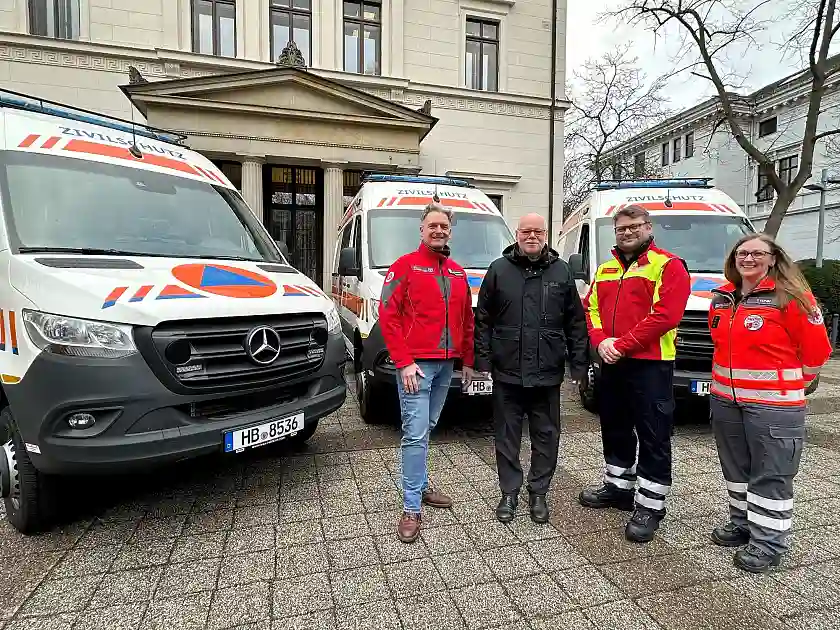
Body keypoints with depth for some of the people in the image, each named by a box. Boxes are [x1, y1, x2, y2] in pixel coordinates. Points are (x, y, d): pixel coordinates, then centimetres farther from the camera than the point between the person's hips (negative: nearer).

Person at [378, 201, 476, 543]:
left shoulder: (457, 273, 14)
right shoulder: (405, 266, -4)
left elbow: (467, 320, 19)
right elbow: (387, 316, -10)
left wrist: (468, 360, 15)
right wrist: (404, 362, -15)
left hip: (446, 365, 6)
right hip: (416, 364, -6)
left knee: (426, 429, 17)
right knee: (416, 434, -5)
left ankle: (420, 487, 32)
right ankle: (411, 508, 5)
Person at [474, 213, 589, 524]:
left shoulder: (561, 271, 6)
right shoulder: (499, 269, 3)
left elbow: (576, 322, 6)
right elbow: (483, 319, 3)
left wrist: (578, 363, 2)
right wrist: (483, 358, -3)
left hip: (548, 372, 1)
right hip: (507, 371, -1)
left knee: (546, 436, 12)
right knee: (507, 436, 10)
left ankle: (538, 492, 30)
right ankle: (509, 493, 27)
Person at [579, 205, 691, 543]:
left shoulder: (668, 266, -5)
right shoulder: (605, 270, 16)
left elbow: (665, 315, -17)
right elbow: (591, 308, 11)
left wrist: (622, 344, -17)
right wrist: (601, 341, -8)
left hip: (650, 365, -7)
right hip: (611, 363, 7)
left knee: (653, 436, 1)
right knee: (614, 429, 18)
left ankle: (649, 506, 12)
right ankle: (617, 487, 34)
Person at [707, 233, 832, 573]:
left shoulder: (791, 297, -11)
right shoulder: (721, 298, 7)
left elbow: (816, 349, -5)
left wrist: (790, 384, 5)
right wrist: (731, 377, 17)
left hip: (773, 405, -6)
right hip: (725, 400, 7)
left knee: (771, 474, 3)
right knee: (736, 468, 17)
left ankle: (769, 541, 15)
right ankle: (742, 523, 33)